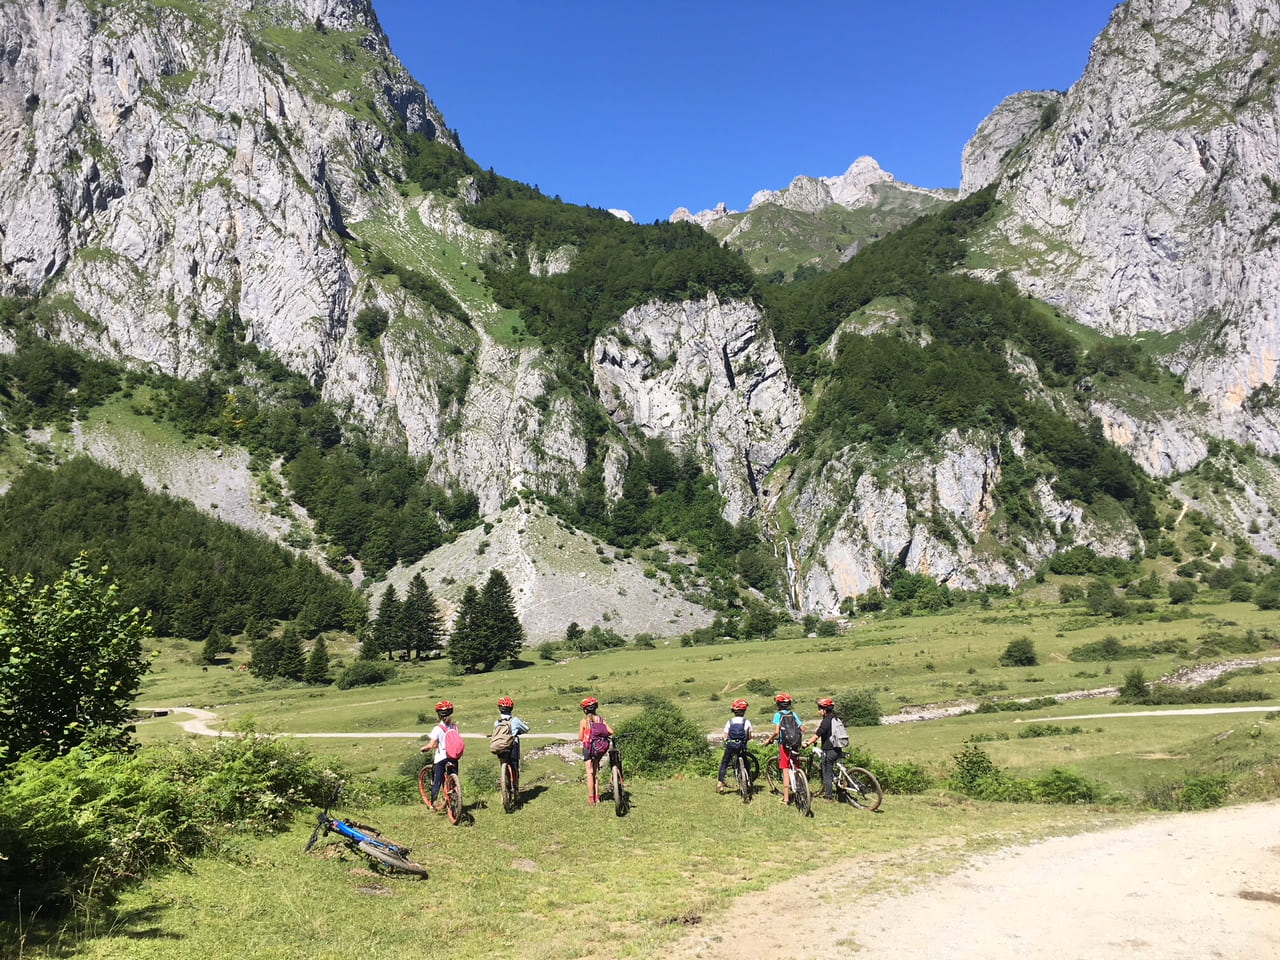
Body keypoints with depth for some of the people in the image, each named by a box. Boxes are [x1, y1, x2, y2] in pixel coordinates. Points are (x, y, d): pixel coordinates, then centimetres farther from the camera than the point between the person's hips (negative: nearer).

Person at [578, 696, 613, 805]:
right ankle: (597, 797, 17)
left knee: (590, 773, 2)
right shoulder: (600, 719, -1)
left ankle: (591, 798, 2)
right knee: (596, 772, 15)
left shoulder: (584, 721, -10)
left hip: (588, 748, -4)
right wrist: (602, 736, 10)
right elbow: (611, 732, -8)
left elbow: (580, 737, -7)